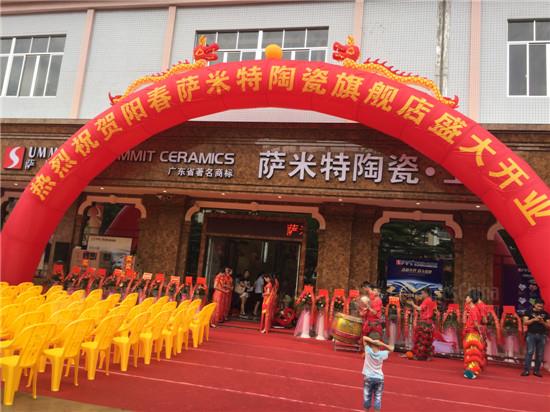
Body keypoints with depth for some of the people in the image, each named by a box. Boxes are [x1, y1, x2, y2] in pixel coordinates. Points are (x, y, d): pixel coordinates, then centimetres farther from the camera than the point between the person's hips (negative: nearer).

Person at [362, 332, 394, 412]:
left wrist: (372, 341, -23)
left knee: (367, 397, 11)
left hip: (368, 377, -1)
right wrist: (383, 344, -11)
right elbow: (391, 348, 6)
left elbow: (364, 338, -7)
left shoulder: (368, 350, -15)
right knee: (378, 398, 5)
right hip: (379, 378, 1)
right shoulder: (382, 354, -11)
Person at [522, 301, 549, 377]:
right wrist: (534, 319, -18)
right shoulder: (529, 312, 3)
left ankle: (536, 371, 13)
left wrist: (543, 322, -10)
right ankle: (526, 370, -9)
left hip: (542, 335, 3)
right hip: (531, 334, -3)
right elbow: (525, 322, -6)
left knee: (540, 354, 4)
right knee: (530, 352, -9)